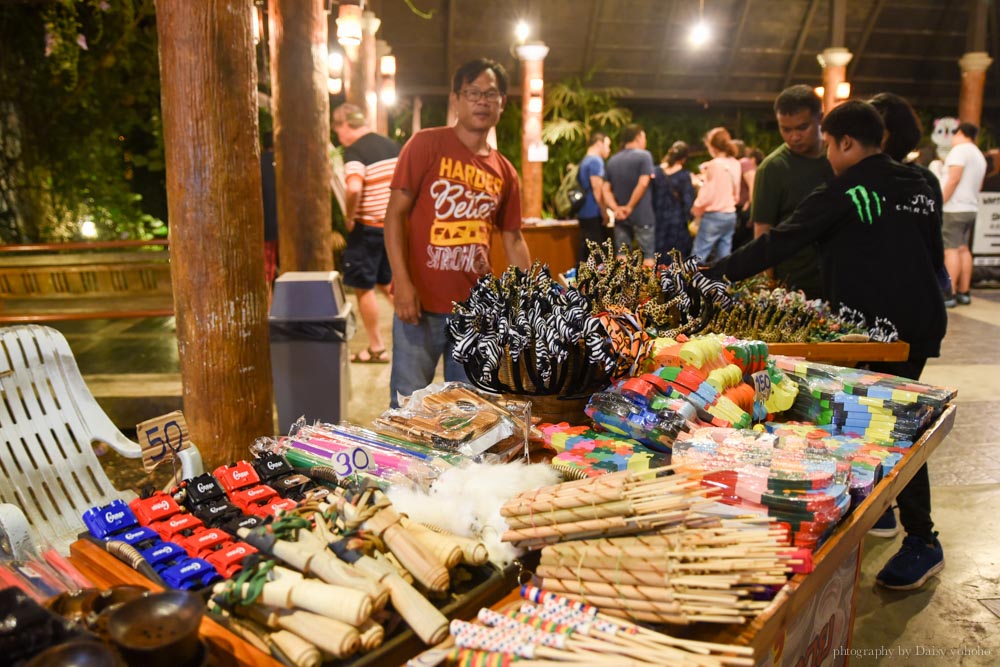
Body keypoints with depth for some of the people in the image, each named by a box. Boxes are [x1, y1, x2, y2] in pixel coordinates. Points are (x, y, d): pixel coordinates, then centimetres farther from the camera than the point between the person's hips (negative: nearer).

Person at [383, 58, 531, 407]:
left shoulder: (504, 171, 10)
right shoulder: (426, 144, -4)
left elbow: (513, 240, 15)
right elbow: (395, 213, -8)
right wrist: (402, 283, -17)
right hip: (423, 304, -4)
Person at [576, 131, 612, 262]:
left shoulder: (584, 161, 18)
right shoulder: (596, 161, -11)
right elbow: (597, 189, -19)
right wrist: (604, 212, -13)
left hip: (584, 213, 9)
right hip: (594, 214, -9)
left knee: (585, 251, 9)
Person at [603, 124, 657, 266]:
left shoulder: (613, 160, 13)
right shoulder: (644, 156, -6)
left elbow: (606, 190, 6)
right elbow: (643, 184, -17)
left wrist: (616, 209, -5)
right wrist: (630, 207, -11)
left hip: (621, 217, 6)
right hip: (642, 215, -5)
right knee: (648, 254, 0)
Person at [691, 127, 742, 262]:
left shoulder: (715, 164, -14)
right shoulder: (735, 164, 9)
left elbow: (708, 194, -13)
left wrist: (696, 209, 2)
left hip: (714, 215, -8)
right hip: (730, 214, 8)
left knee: (698, 255, -1)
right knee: (724, 256, 8)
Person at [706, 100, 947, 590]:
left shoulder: (842, 194, -13)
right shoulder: (918, 187, 10)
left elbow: (774, 246, -16)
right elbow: (935, 259, 19)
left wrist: (708, 275, -12)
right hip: (920, 327, 8)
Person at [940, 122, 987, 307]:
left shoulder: (960, 149, -9)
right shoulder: (980, 156, 19)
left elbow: (954, 179, -18)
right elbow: (978, 186, 22)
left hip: (954, 208, -9)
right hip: (971, 208, 9)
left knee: (951, 250, -9)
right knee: (963, 249, 12)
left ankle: (949, 295, -11)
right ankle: (964, 293, 13)